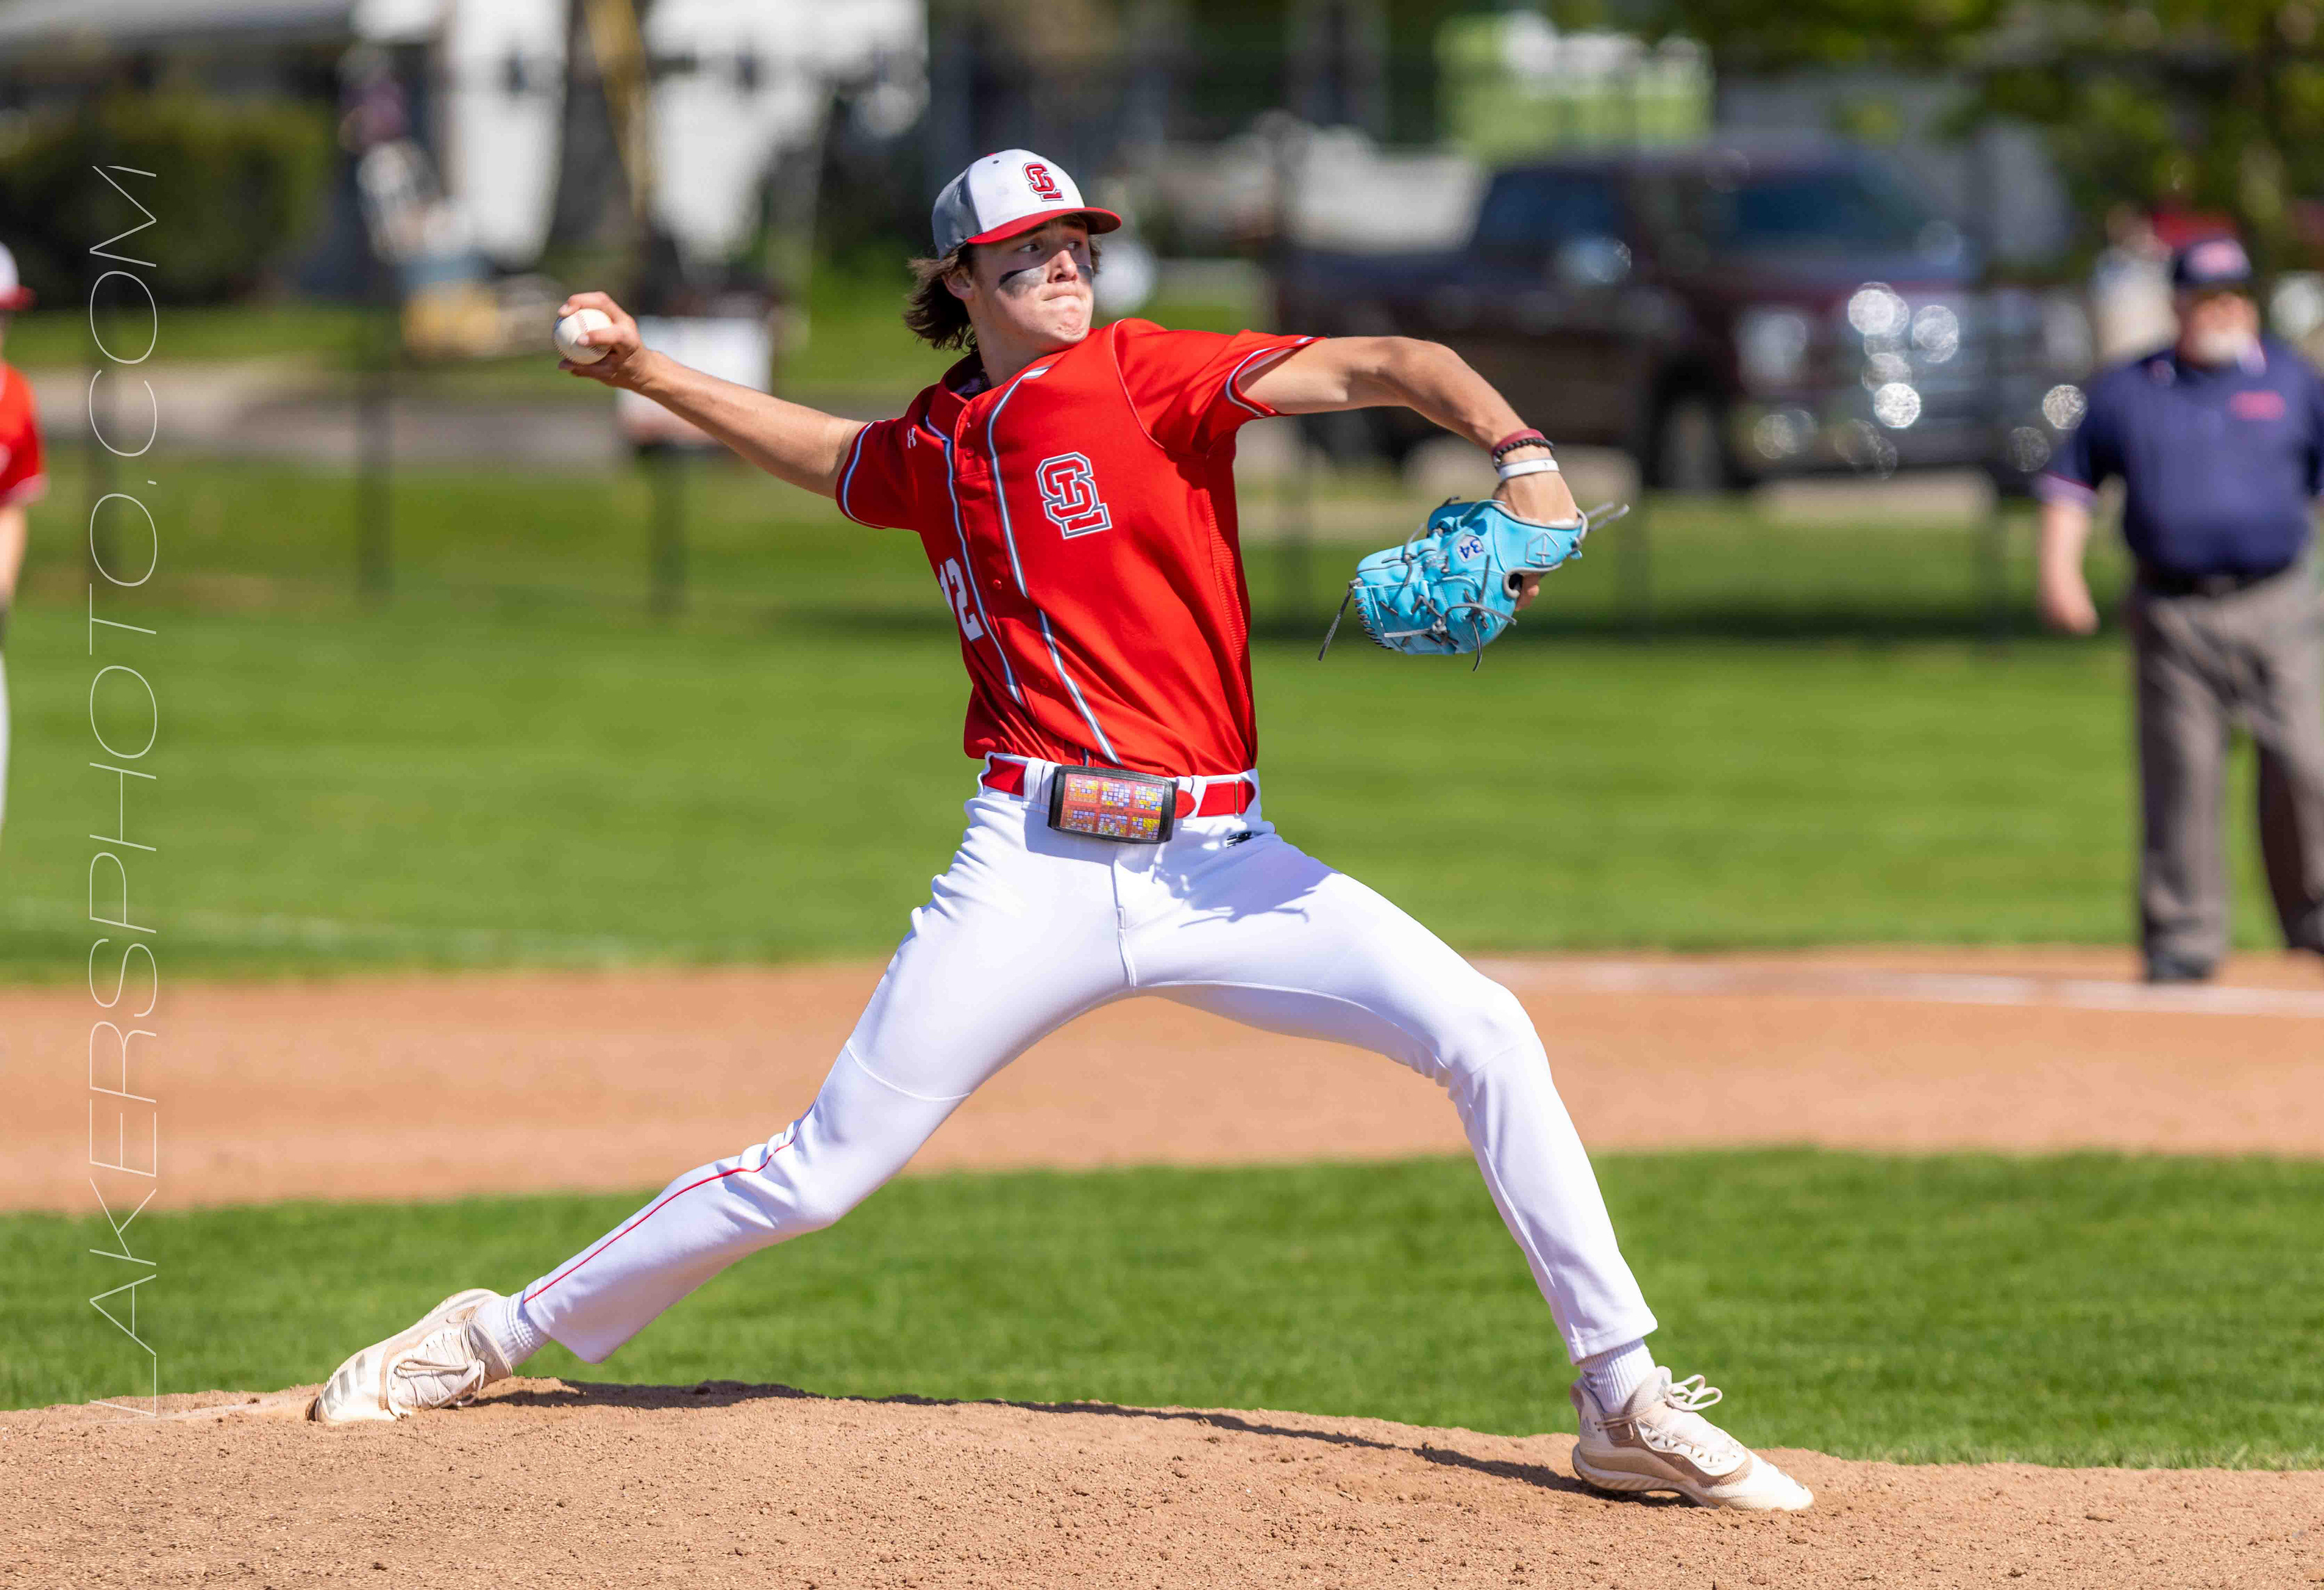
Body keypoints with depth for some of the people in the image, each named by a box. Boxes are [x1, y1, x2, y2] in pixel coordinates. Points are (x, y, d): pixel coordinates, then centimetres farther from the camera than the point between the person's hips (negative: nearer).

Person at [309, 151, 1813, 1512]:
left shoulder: (1152, 377, -1)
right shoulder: (931, 448, 11)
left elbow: (1387, 367, -13)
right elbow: (827, 452, 36)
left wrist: (1520, 454, -31)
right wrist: (643, 371, 28)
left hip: (1219, 864, -1)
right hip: (1036, 874, 1)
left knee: (1482, 1029, -18)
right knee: (823, 1168, -1)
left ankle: (1625, 1403, -11)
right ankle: (503, 1333, 16)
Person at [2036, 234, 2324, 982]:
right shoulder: (2126, 390, 7)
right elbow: (2071, 479, 14)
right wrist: (2059, 568, 1)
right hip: (2173, 617, 0)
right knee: (2179, 779, -2)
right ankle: (2182, 940, 5)